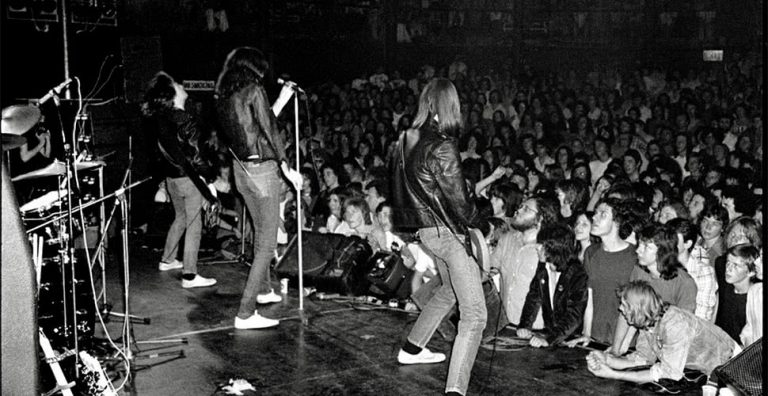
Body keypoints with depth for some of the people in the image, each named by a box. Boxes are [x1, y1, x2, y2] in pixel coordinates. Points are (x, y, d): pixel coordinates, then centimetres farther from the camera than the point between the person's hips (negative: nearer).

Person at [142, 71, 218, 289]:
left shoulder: (158, 117, 4)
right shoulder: (183, 119, -19)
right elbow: (192, 154, -21)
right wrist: (207, 186, -17)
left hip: (170, 176, 8)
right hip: (188, 177, -8)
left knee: (180, 217, 26)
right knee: (194, 225, -1)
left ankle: (167, 260, 38)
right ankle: (189, 275, 1)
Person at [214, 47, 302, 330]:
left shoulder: (223, 97, 9)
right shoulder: (253, 90, -14)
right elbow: (270, 132, -14)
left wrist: (281, 100, 21)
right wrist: (287, 168, -7)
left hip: (241, 169, 8)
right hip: (262, 169, -8)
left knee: (260, 232, 26)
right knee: (267, 243, -3)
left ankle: (263, 289, 43)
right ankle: (246, 313, -6)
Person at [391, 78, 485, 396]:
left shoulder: (408, 140, 2)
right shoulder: (443, 148, -21)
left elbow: (400, 187, 11)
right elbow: (458, 200, -18)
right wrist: (479, 227, -1)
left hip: (426, 229, 9)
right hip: (449, 231, -9)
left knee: (449, 290, 32)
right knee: (474, 315, -7)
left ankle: (411, 349, 43)